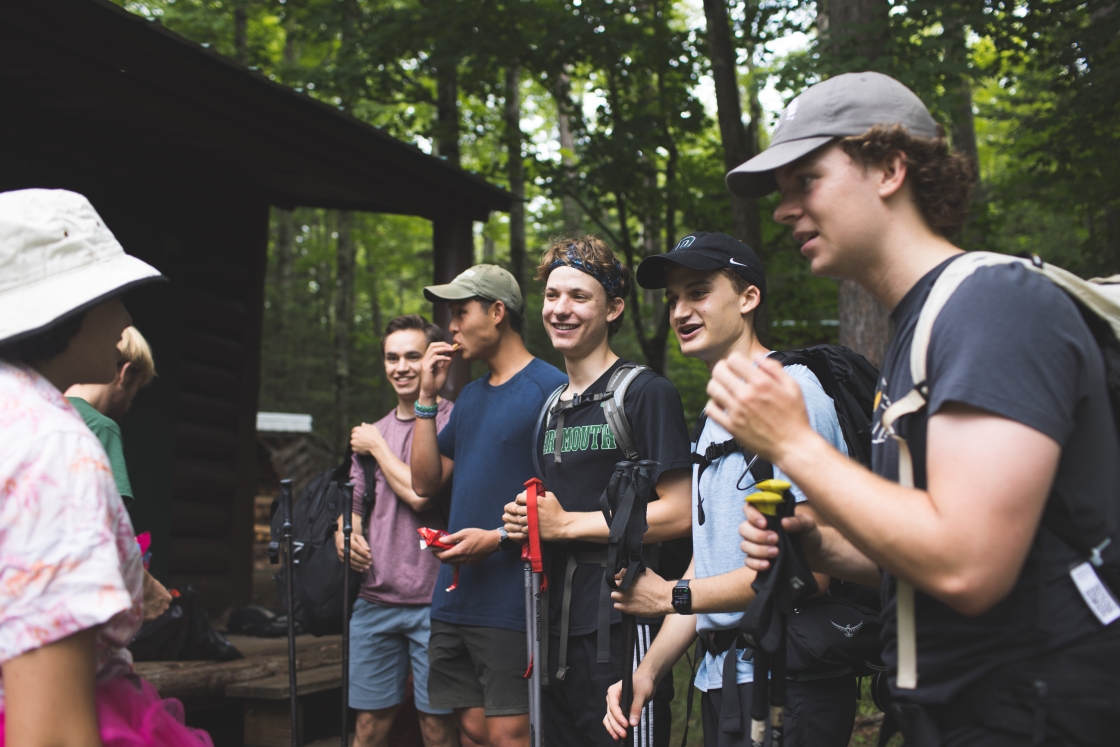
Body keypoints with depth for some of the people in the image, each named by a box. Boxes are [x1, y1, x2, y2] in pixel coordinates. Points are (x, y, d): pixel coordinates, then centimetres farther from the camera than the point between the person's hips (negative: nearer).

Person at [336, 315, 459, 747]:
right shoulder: (371, 432, 15)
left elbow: (420, 495, -16)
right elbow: (354, 504, 21)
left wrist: (377, 447, -1)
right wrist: (346, 534, -2)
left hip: (434, 600, -5)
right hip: (374, 596, 6)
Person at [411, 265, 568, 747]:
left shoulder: (549, 387, -9)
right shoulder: (470, 396, 17)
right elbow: (426, 482, 13)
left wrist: (499, 538, -20)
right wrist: (427, 398, 7)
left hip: (511, 601, -8)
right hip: (455, 597, 8)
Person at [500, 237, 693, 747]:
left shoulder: (646, 393, -9)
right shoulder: (552, 407, 16)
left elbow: (678, 514, -17)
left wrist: (566, 524, -14)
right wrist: (523, 524, 4)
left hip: (622, 627, -8)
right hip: (558, 628, 8)